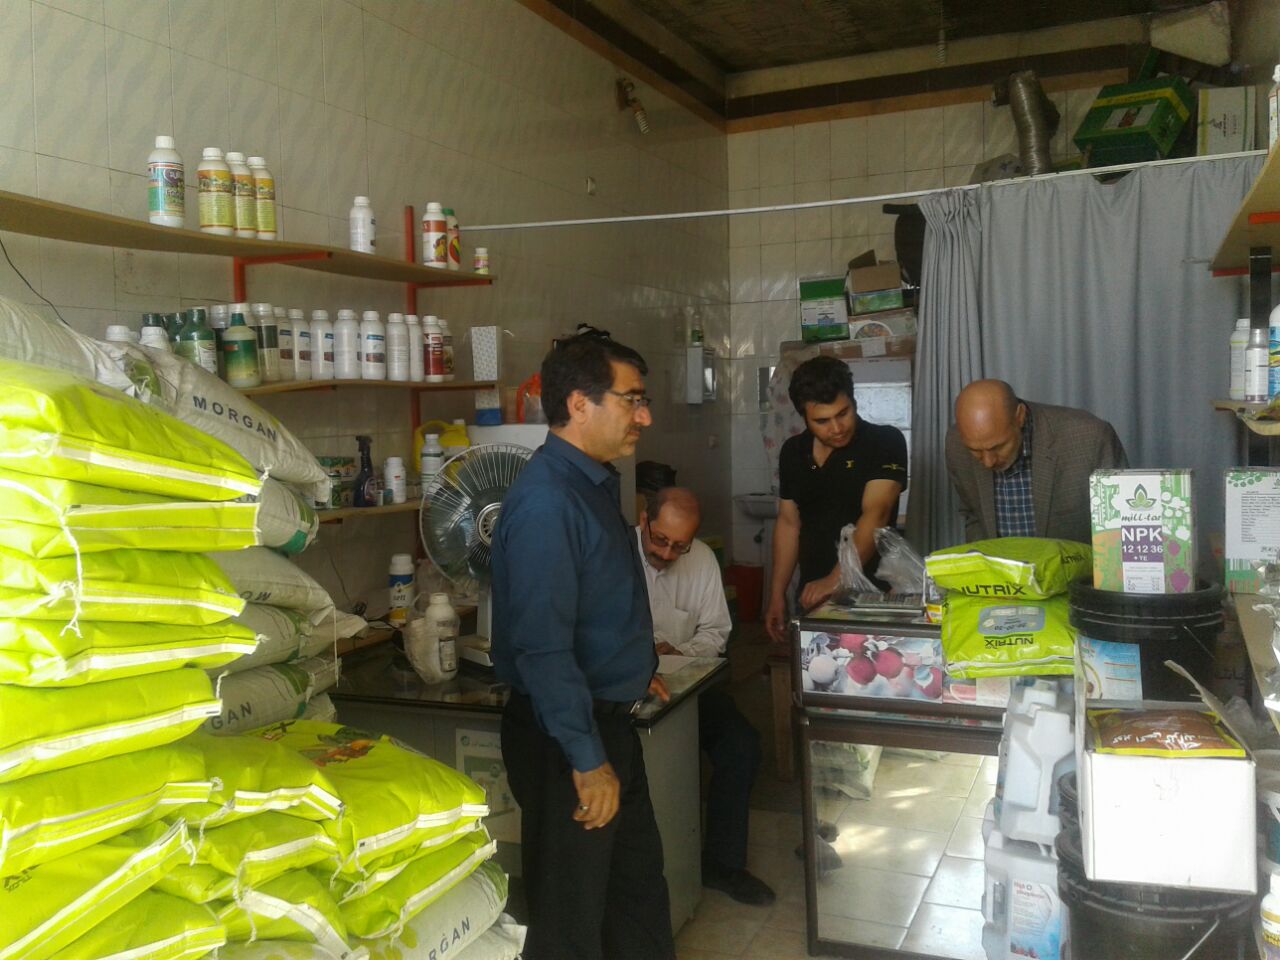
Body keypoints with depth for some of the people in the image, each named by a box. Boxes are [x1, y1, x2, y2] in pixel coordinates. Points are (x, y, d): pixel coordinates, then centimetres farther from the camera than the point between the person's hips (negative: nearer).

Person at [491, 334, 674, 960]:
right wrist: (587, 760, -26)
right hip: (565, 740, -9)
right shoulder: (545, 503, -25)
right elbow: (542, 647, -29)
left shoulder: (595, 484, 7)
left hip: (608, 719, 9)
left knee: (638, 882, 23)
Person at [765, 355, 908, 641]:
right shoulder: (793, 452, 4)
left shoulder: (886, 442, -12)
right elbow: (788, 523, 10)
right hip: (812, 596, 5)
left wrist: (836, 579, -34)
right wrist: (777, 595, 6)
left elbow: (875, 514, -22)